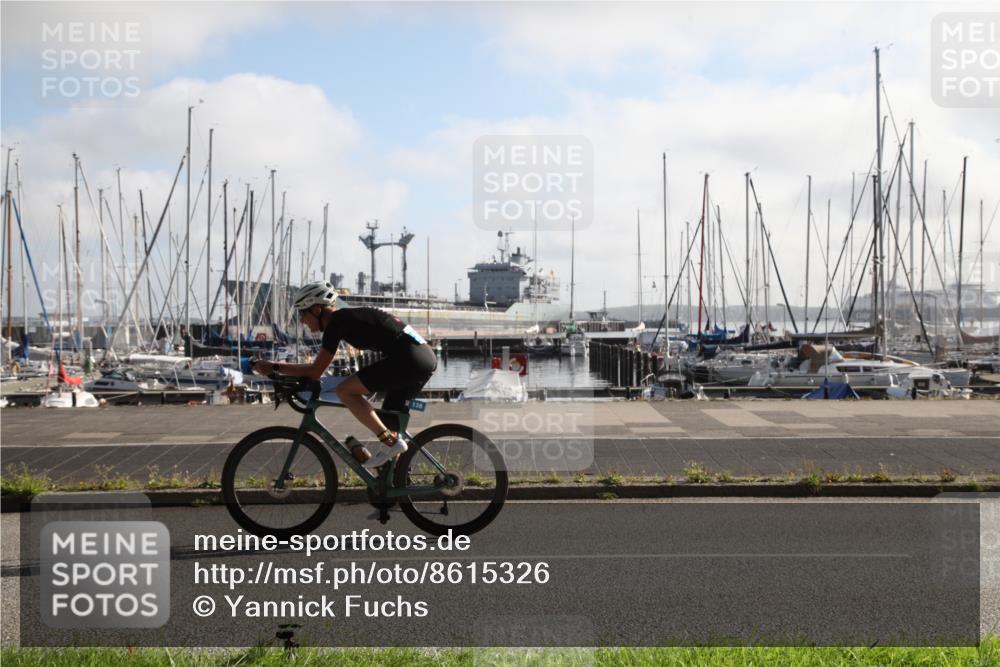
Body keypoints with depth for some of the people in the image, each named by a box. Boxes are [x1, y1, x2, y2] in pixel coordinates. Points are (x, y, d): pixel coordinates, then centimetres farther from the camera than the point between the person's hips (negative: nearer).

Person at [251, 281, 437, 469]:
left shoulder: (337, 321, -5)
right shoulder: (346, 318, 22)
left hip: (408, 359, -10)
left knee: (345, 391, -7)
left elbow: (315, 371, -5)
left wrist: (274, 367, 2)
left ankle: (390, 441, -8)